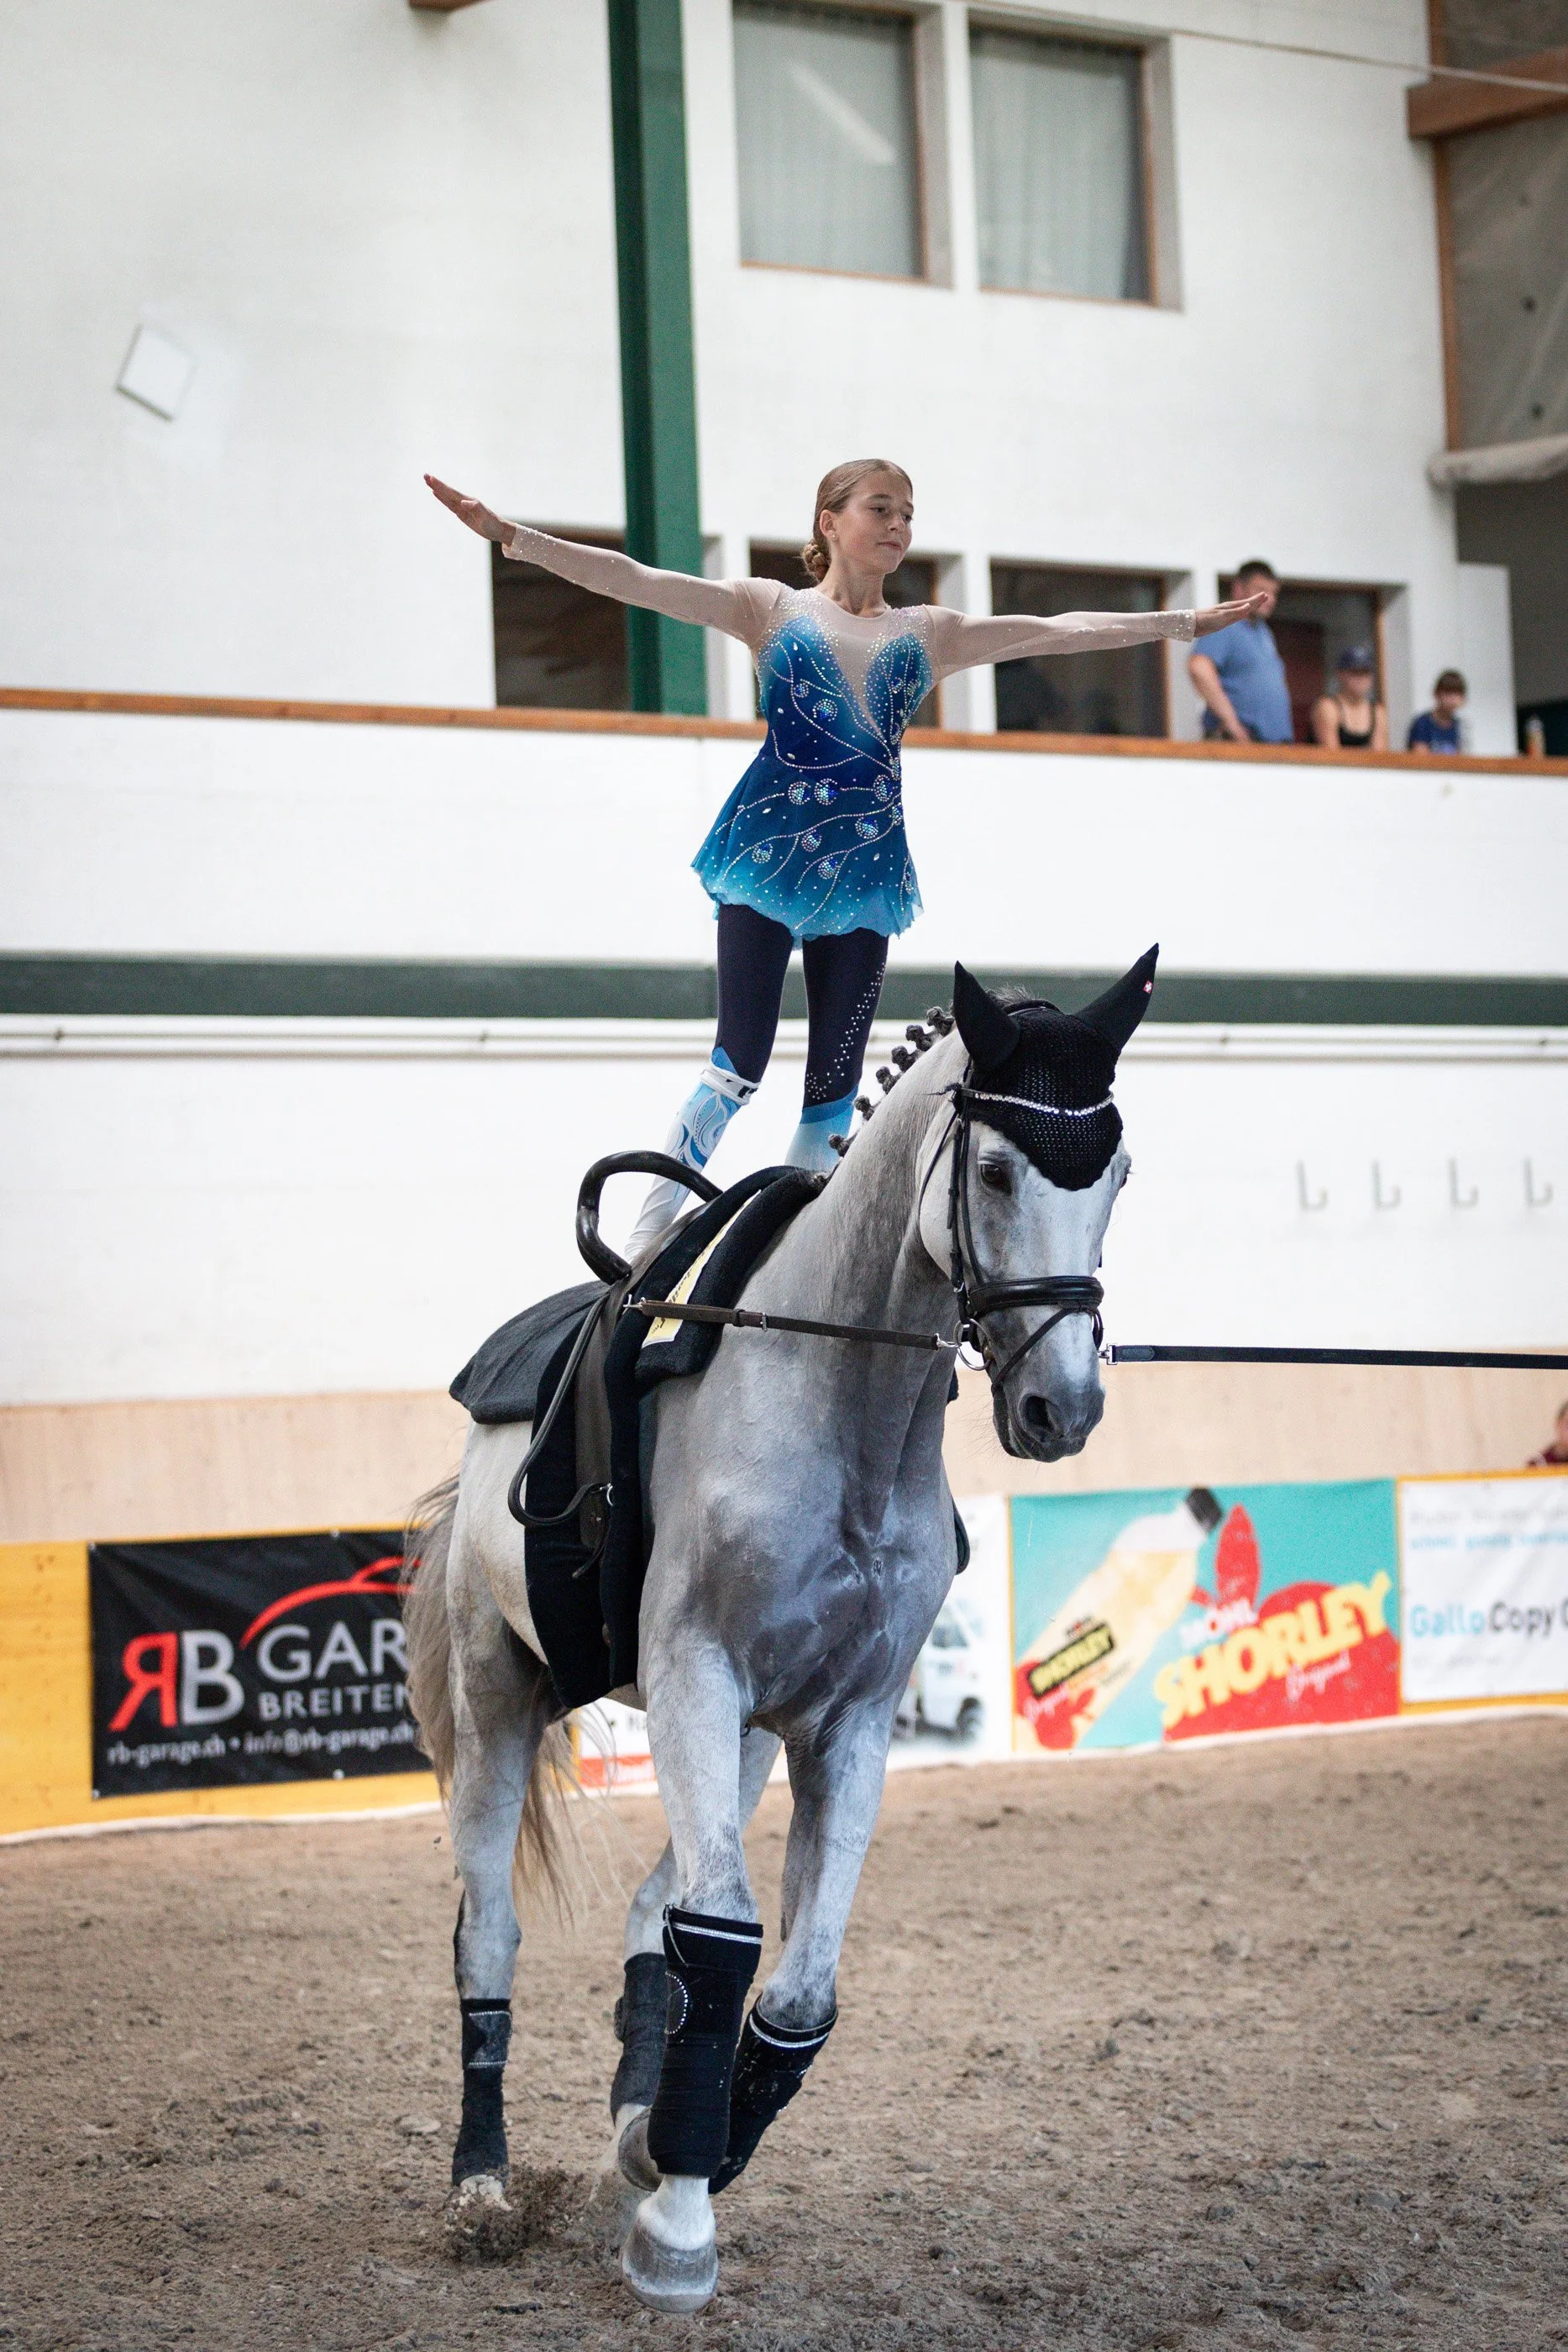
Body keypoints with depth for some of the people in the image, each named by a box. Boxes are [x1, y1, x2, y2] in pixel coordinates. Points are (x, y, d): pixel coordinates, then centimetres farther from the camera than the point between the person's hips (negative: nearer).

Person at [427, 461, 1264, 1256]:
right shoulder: (771, 609, 4)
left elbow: (1059, 632, 15)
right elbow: (633, 580, -3)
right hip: (766, 852, -3)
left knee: (835, 1081, 2)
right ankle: (650, 1230, 2)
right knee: (738, 1064, -10)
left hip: (864, 861, 3)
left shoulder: (928, 633, 13)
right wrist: (510, 534, -13)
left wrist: (1189, 622, 14)